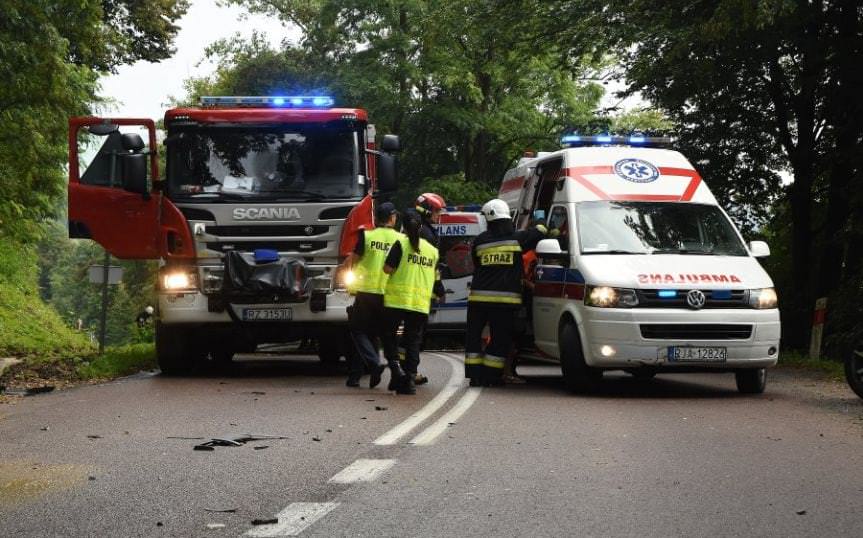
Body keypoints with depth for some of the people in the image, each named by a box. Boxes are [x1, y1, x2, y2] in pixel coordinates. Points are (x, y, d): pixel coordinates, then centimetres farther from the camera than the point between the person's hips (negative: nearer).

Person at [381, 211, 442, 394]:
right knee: (413, 341, 8)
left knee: (388, 334, 12)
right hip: (421, 303, 4)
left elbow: (388, 268, -10)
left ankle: (395, 367, -7)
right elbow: (436, 277, 16)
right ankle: (410, 379, 2)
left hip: (397, 299, -4)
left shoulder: (401, 244, -5)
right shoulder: (432, 250, 10)